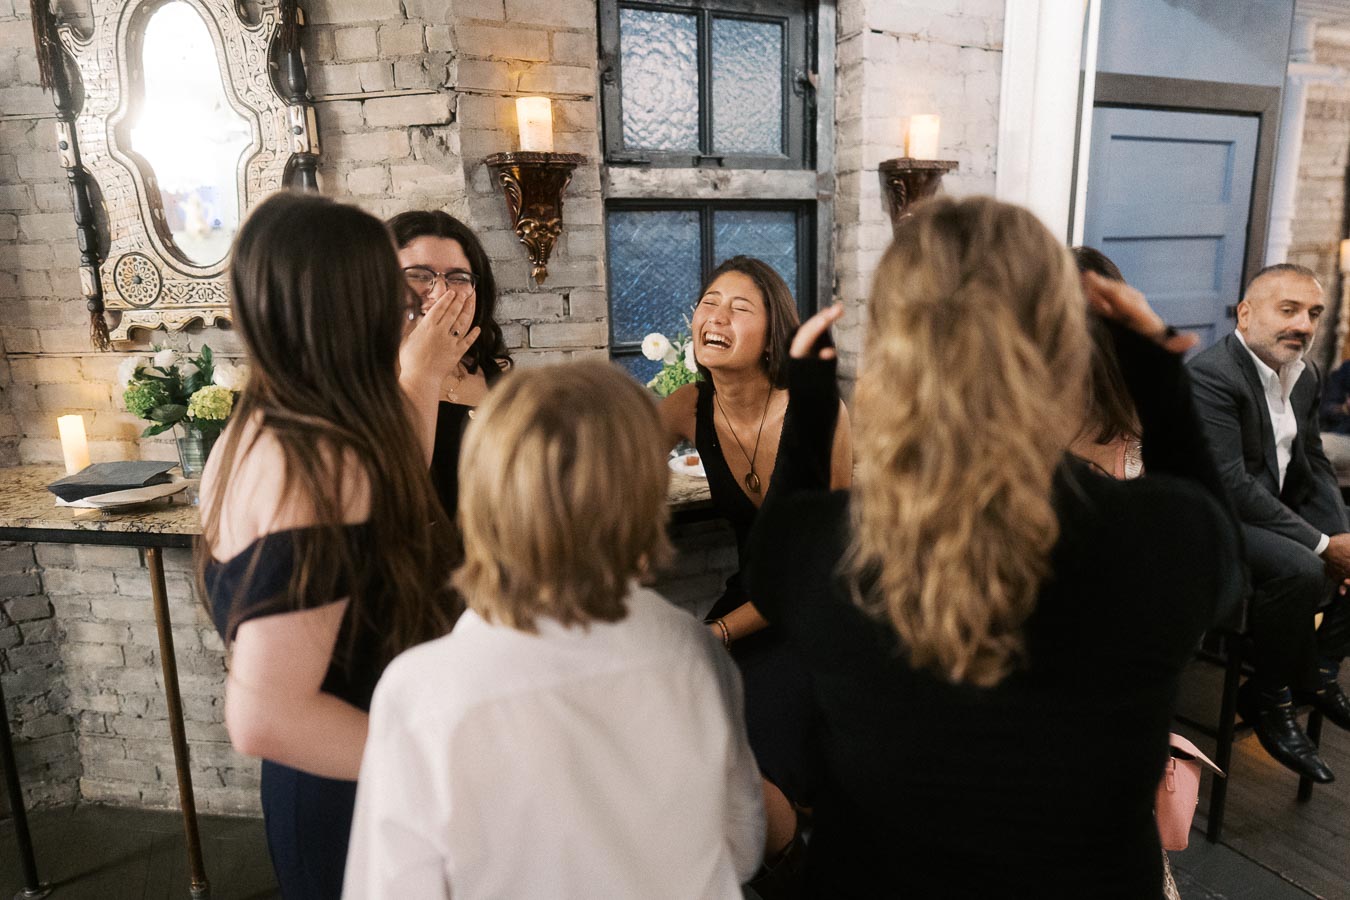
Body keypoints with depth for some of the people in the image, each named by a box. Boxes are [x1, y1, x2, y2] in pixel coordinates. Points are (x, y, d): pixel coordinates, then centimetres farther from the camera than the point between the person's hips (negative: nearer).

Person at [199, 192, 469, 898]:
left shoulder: (263, 433, -2)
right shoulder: (319, 464, -31)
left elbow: (387, 506, 12)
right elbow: (264, 717, -32)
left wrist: (416, 383, 12)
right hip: (358, 797, -9)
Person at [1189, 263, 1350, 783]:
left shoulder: (1306, 376, 9)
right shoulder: (1210, 375, -20)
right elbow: (1231, 485, -26)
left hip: (1278, 512, 10)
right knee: (1298, 569, -31)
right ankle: (1268, 700, -8)